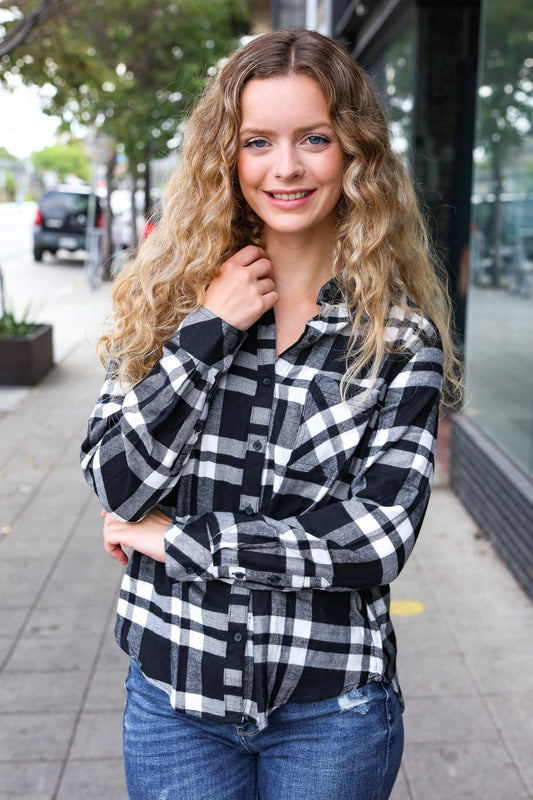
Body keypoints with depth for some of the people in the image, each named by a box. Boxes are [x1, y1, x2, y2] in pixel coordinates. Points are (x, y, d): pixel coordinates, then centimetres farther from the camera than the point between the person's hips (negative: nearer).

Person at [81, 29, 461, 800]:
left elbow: (378, 538, -17)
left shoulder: (402, 333, -8)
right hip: (174, 689, 1)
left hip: (330, 712, -1)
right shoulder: (169, 298, -2)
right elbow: (115, 486, -10)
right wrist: (210, 329, -17)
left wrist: (171, 537, -14)